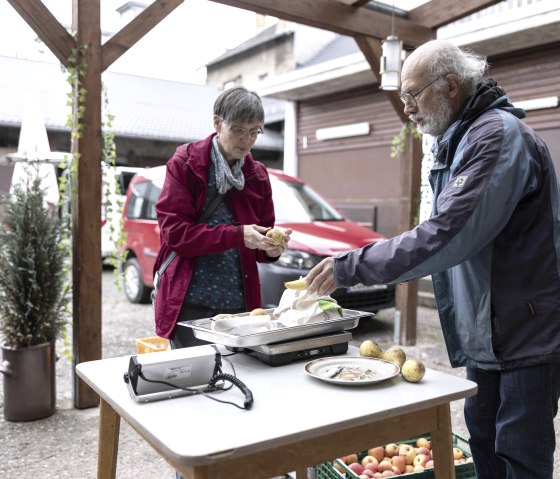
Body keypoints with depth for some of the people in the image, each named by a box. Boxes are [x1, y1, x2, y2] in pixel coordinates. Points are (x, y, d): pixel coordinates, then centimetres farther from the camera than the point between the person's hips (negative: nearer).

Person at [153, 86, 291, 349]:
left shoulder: (257, 175, 10)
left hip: (240, 305, 4)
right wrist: (238, 235, -21)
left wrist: (272, 248, -10)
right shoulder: (184, 164, -2)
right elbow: (174, 231, -12)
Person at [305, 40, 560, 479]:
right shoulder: (459, 139, 10)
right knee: (483, 439, 19)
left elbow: (448, 235, -29)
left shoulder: (499, 135, -20)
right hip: (485, 333, 9)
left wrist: (354, 266, -24)